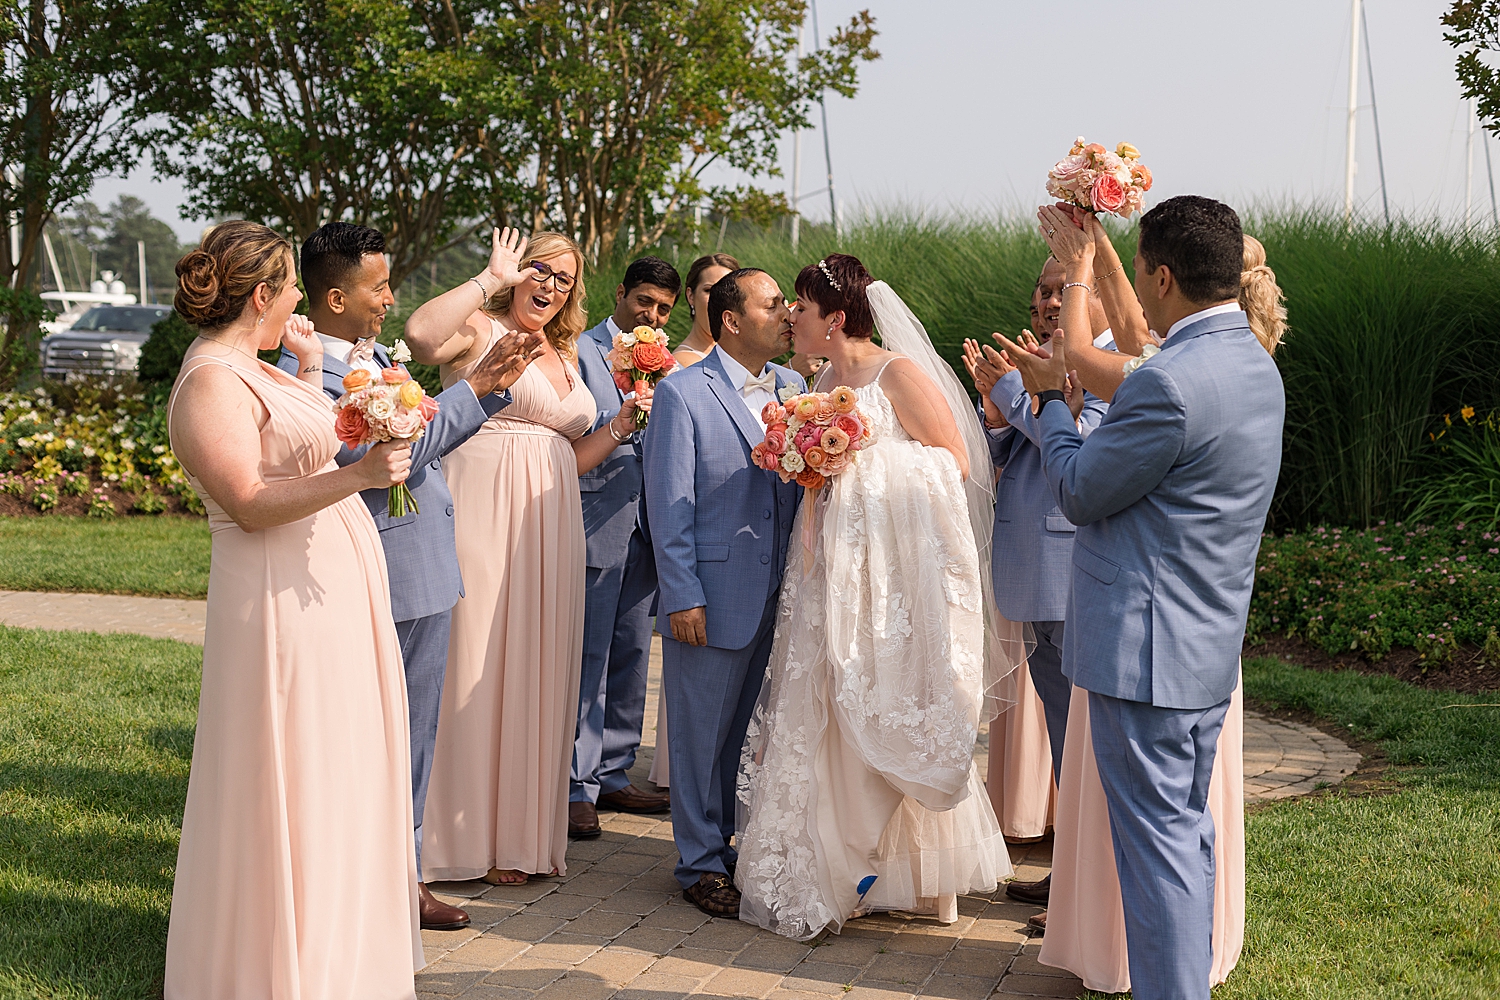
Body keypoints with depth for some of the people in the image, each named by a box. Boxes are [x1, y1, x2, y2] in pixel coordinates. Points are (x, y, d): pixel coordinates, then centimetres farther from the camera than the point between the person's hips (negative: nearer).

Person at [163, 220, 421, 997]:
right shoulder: (210, 381, -16)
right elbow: (248, 502, -24)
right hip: (281, 605, -10)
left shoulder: (252, 370, 15)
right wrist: (356, 476, -33)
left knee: (335, 777, 16)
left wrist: (309, 365, 18)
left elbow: (312, 449, 22)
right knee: (288, 787, -3)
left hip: (333, 591, 10)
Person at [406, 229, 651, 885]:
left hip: (548, 531, 7)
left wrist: (621, 425, 8)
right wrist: (491, 278, -18)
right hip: (484, 521, -7)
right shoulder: (480, 328, -1)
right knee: (478, 665, -4)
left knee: (536, 672, 9)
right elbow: (421, 335, -25)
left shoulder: (563, 358, 21)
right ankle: (474, 836, 4)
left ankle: (525, 831, 18)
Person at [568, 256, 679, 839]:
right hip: (596, 522, -7)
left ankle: (613, 774, 20)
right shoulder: (581, 352, -3)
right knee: (588, 656, -5)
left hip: (645, 524, 7)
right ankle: (576, 786, 1)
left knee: (631, 656, 10)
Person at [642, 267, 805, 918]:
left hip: (776, 595, 5)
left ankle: (731, 842, 26)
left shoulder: (792, 388, 9)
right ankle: (702, 864, 16)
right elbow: (668, 506, -9)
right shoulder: (682, 393, -7)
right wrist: (682, 597, -12)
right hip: (712, 596, -5)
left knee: (752, 730, 12)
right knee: (702, 734, 4)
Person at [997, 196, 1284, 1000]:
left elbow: (1079, 493, -12)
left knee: (1158, 842, -3)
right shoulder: (1254, 364, 8)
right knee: (1188, 832, 19)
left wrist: (1049, 399, 2)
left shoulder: (1170, 382, -23)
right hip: (1210, 641, 10)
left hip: (1147, 647, -10)